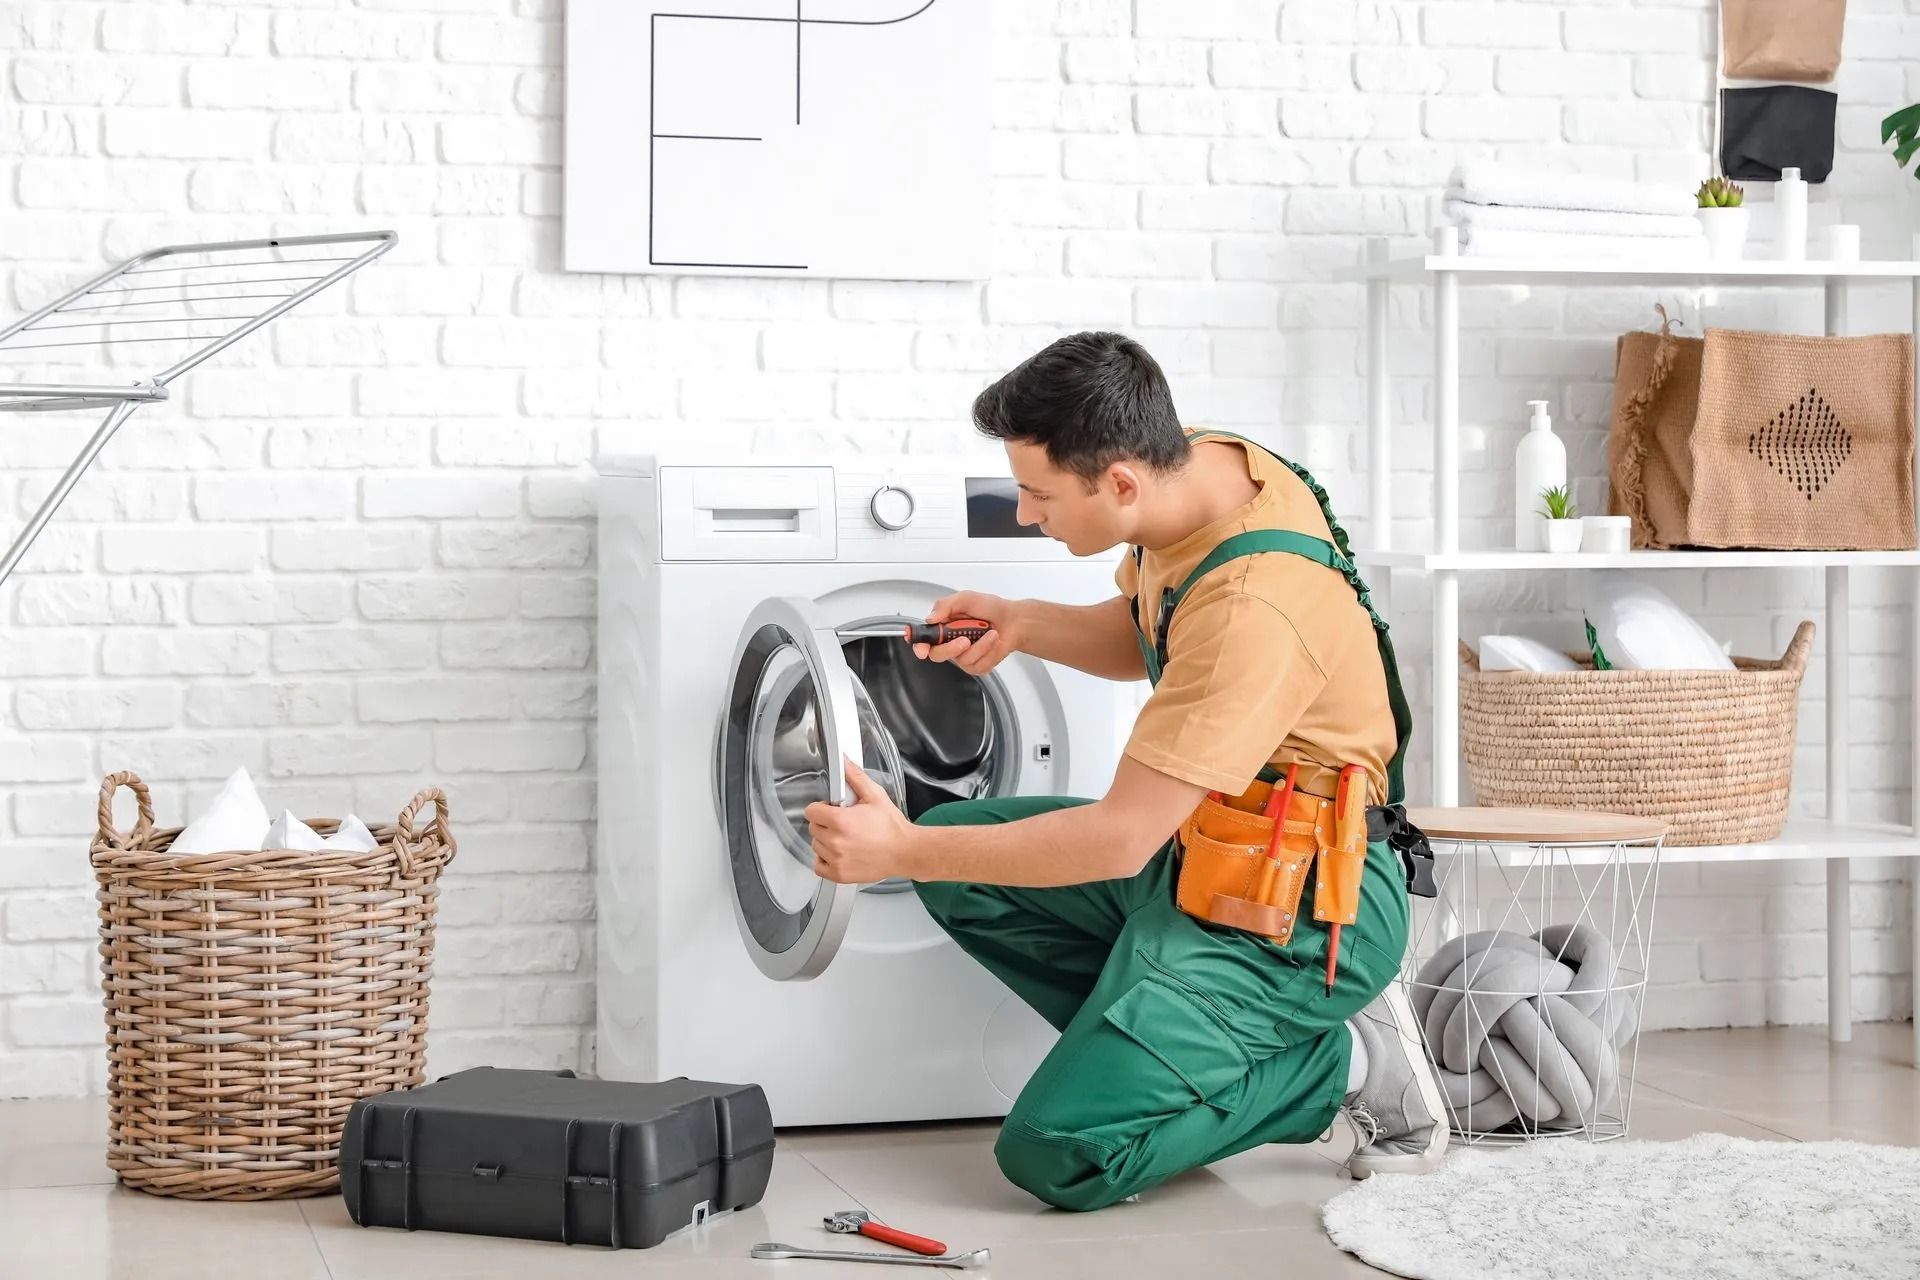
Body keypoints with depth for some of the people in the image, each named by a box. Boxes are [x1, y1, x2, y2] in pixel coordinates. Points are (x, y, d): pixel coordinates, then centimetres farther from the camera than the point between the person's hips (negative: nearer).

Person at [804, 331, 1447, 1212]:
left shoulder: (1255, 610, -32)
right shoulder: (1202, 465, -4)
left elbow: (1119, 840, -29)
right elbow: (1140, 637, 17)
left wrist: (902, 850, -23)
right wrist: (1023, 625, -3)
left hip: (1294, 916, -10)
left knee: (1055, 1155, -15)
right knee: (955, 858, 5)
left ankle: (1347, 1062, -2)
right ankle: (1154, 1038, 4)